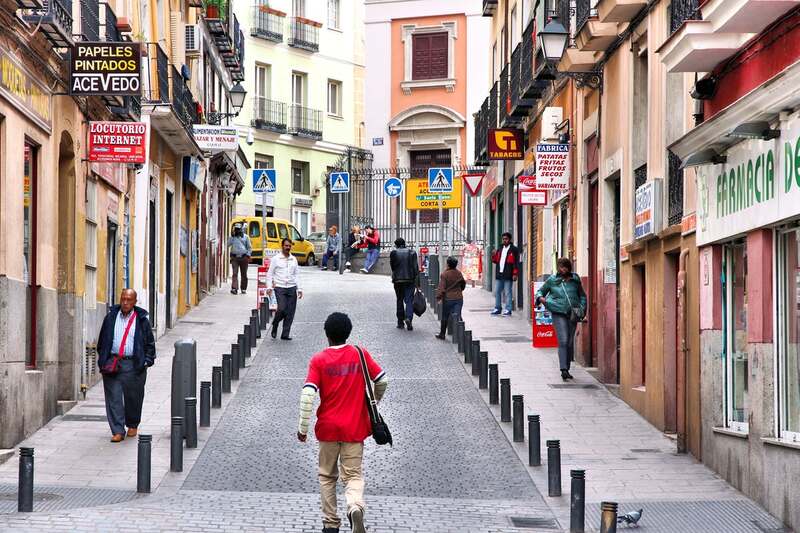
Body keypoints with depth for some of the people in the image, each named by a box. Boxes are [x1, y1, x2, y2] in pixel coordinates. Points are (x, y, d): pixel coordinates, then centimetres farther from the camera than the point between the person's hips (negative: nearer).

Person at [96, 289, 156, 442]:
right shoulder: (111, 317, 9)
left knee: (133, 397, 7)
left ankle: (132, 425, 30)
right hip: (112, 364, 1)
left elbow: (150, 343, 8)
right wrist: (102, 359, 11)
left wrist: (147, 361, -1)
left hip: (133, 364, -1)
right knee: (113, 398, -5)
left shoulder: (142, 320, 4)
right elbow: (102, 339, 16)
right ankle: (118, 431, -4)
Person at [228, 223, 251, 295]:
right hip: (235, 257, 0)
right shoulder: (232, 237, 10)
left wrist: (248, 254, -3)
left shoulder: (245, 237, 7)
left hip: (243, 257, 0)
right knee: (235, 273, -10)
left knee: (244, 274, 6)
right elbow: (228, 244, -3)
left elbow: (249, 247, 9)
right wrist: (232, 237, -9)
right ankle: (234, 288, -18)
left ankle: (243, 289, 16)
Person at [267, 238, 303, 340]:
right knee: (282, 309, -17)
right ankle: (275, 325, 11)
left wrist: (299, 289, 8)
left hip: (292, 288, 4)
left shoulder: (294, 259, 12)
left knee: (290, 312, -1)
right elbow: (270, 273, 3)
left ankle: (285, 334, 6)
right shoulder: (276, 259, 2)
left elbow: (297, 275, 15)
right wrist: (269, 287, -7)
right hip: (280, 288, -3)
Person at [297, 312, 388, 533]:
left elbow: (308, 394, -14)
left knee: (327, 476, 16)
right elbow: (382, 380, 5)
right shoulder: (360, 355, -1)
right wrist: (374, 400, 25)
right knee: (353, 474, 3)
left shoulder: (319, 360, -6)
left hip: (328, 428, -1)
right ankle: (355, 506, -28)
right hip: (354, 428, 1)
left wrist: (303, 428, -8)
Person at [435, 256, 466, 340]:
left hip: (448, 298, -3)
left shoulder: (444, 274, -12)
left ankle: (442, 334, 22)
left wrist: (438, 297, -7)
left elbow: (441, 287, -15)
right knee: (458, 316, 0)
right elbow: (463, 283, 18)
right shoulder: (459, 273, 3)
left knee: (445, 317, 12)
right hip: (459, 298, 3)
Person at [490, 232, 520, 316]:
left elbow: (516, 262, -7)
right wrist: (494, 256, -2)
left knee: (508, 293, -4)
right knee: (497, 292, 10)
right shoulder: (500, 250, 18)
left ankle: (508, 310, -2)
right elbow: (496, 261, 20)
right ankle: (497, 309, 18)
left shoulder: (514, 250, -2)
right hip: (499, 274, 7)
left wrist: (515, 274, -14)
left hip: (508, 276, -7)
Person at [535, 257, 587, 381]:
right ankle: (564, 369, -18)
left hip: (572, 314, 3)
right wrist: (540, 298, -5)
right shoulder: (552, 280, 5)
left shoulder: (575, 280, 10)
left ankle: (567, 368, 19)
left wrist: (582, 309, 7)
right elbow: (541, 291, 17)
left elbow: (582, 295, 21)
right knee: (563, 341, -15)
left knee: (570, 342, 7)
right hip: (558, 313, -3)